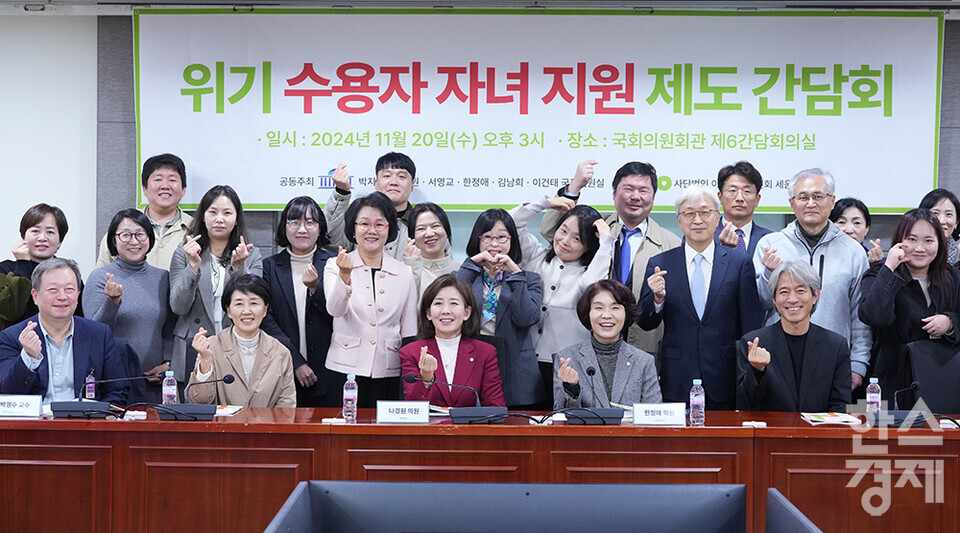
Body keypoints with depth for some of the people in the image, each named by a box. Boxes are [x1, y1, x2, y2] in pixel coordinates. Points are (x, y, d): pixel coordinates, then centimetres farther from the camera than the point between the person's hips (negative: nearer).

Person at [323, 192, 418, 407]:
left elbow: (409, 332, 11)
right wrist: (345, 275, -30)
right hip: (346, 370, -1)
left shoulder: (404, 273, 8)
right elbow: (335, 310, -14)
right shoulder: (335, 266, 3)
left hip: (388, 371, 2)